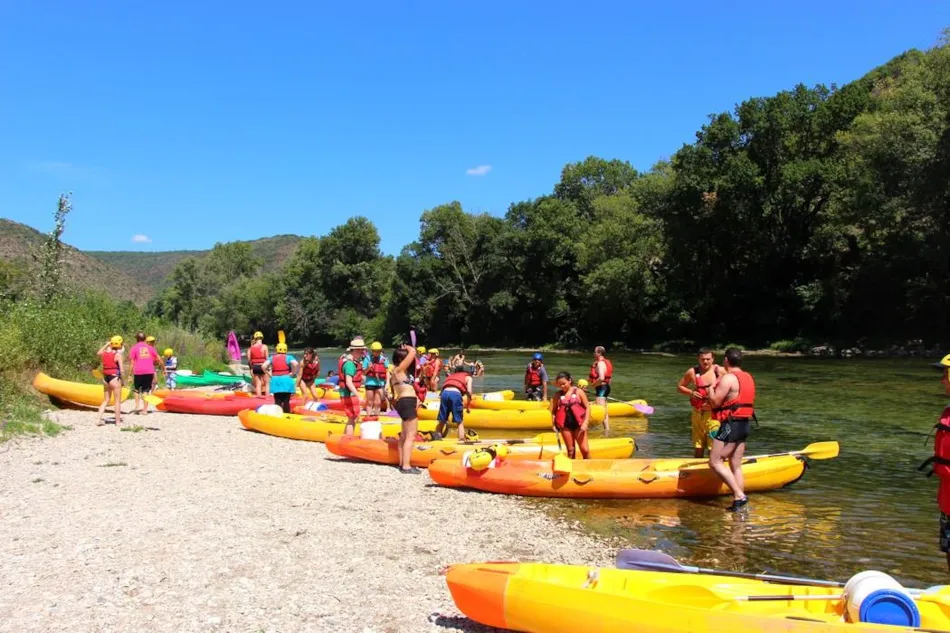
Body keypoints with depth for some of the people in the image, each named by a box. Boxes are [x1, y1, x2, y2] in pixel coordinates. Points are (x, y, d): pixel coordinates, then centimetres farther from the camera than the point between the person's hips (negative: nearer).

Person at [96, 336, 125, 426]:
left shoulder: (104, 353, 4)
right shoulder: (118, 354, -13)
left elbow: (98, 353, 31)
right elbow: (122, 370, -18)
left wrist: (107, 344, 29)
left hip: (105, 378, 6)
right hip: (115, 378, -6)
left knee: (106, 400, 17)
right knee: (117, 401, 5)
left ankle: (99, 419, 10)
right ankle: (118, 421, 10)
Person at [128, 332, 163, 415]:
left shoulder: (134, 348, 4)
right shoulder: (150, 347, 12)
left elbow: (132, 363, -3)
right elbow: (159, 359, 10)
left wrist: (131, 375, -3)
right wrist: (164, 369, 19)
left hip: (138, 372, -2)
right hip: (149, 371, 2)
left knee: (137, 389, 17)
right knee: (146, 390, 6)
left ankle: (137, 406, 6)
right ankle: (145, 409, 3)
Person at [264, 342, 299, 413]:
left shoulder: (272, 358, 7)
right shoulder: (288, 357, -2)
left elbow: (264, 366, -4)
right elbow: (295, 364, -20)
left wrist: (269, 374, 5)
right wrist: (293, 373, -8)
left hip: (275, 381, 3)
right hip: (286, 380, -2)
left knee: (277, 401, 7)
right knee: (286, 401, 3)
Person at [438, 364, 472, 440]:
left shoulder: (450, 375, 36)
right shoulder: (468, 377, 25)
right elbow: (469, 391, 9)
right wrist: (468, 406, 16)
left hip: (444, 392, 3)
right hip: (456, 393, -3)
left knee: (442, 421, 13)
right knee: (460, 422, 6)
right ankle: (461, 440, 0)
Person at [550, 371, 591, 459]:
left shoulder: (578, 392, -3)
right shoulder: (558, 395, 1)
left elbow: (587, 407, -3)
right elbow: (553, 410, 9)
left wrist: (585, 423, -11)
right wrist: (554, 424, -1)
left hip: (578, 424, -2)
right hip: (565, 425, 2)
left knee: (585, 450, -4)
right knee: (570, 450, 10)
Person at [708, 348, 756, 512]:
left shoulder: (728, 378, -14)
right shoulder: (748, 377, 14)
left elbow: (715, 402, -16)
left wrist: (710, 387, 2)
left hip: (731, 424, -9)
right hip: (745, 424, 9)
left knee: (715, 461, -6)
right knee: (736, 465, 11)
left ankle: (740, 495, -11)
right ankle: (738, 500, 9)